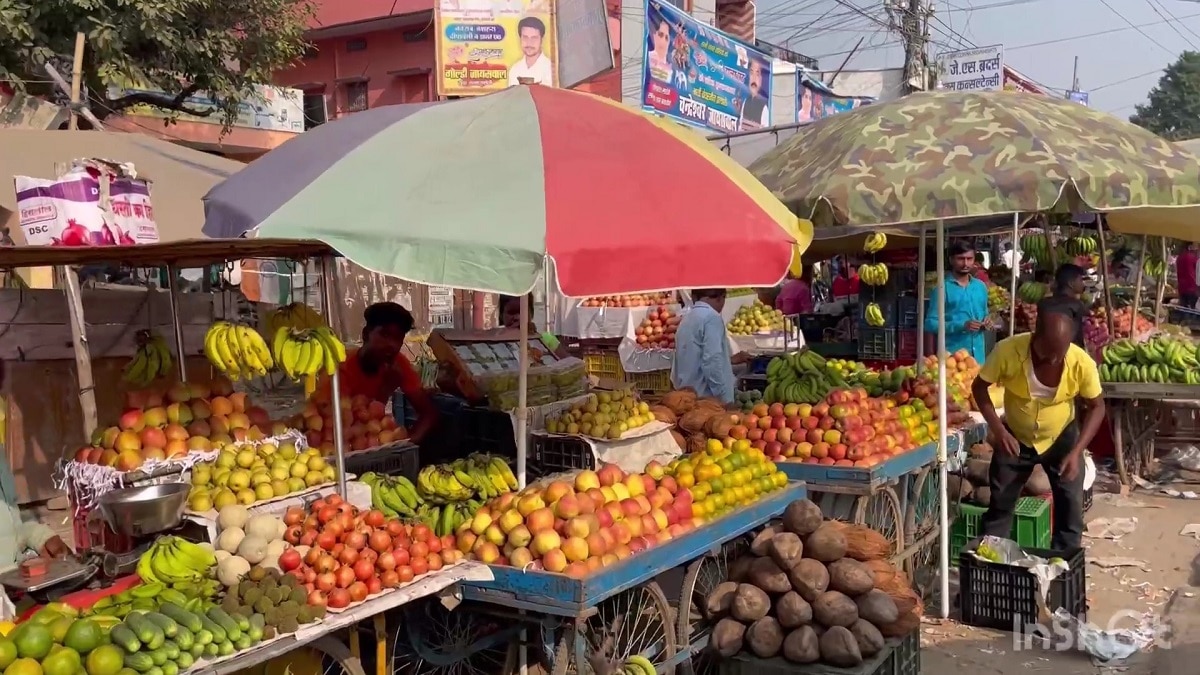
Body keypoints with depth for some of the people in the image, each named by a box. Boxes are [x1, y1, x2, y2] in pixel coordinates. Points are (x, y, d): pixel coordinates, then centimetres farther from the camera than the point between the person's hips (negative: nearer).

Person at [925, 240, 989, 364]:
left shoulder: (981, 286, 14)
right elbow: (930, 323, -10)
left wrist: (986, 323, 1)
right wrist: (961, 326, -19)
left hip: (977, 355, 5)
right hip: (952, 355, -5)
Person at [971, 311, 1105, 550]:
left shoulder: (1082, 363, -28)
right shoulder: (1008, 351, -31)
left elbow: (1096, 407, -13)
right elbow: (979, 387, -16)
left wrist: (1076, 452, -24)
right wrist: (998, 429, -27)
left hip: (1062, 437, 0)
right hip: (1015, 437, 0)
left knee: (1070, 505, 1)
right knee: (1000, 502, 8)